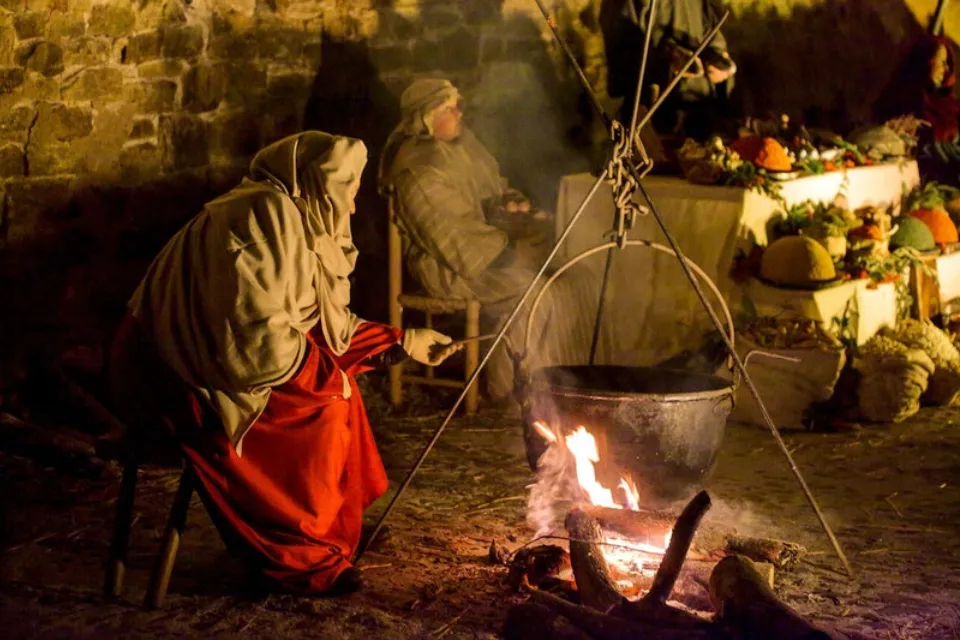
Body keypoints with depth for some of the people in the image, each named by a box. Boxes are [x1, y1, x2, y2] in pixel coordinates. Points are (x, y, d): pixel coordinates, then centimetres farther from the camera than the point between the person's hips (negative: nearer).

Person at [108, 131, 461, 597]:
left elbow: (328, 325, 19)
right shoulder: (265, 215, -20)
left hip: (197, 361, 10)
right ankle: (299, 558, -3)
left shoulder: (299, 220, 12)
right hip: (173, 379, -10)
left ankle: (338, 525, 14)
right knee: (321, 408, -17)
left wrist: (403, 342, 18)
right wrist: (329, 373, -14)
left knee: (336, 382, 6)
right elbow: (259, 341, -27)